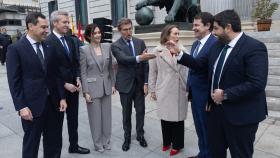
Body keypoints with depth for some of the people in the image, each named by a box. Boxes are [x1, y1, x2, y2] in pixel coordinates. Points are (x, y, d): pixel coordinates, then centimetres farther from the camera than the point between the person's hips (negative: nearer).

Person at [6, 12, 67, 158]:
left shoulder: (50, 48, 7)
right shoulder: (15, 49, -7)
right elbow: (14, 81, -10)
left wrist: (62, 97, 4)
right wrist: (21, 107, -15)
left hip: (51, 102, 5)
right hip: (32, 104, -4)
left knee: (52, 141, 16)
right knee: (31, 143, 11)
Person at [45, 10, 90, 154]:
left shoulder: (70, 40, 8)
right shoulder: (48, 42, -15)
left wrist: (77, 78, -1)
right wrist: (65, 84, -16)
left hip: (73, 86, 7)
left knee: (73, 118, 17)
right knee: (58, 120, 10)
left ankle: (74, 145, 35)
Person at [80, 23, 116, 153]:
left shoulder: (107, 47, 2)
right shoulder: (84, 50, -9)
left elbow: (110, 67, 8)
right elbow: (83, 73, -9)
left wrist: (113, 84, 7)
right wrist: (85, 92, -11)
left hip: (106, 87, 4)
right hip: (93, 88, -4)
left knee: (107, 115, 14)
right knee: (96, 117, 9)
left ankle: (106, 141, 33)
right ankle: (98, 143, 29)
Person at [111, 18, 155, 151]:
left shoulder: (140, 42, 3)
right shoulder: (116, 45, -6)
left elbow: (145, 63, 2)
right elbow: (124, 59, -26)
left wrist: (146, 82, -3)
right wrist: (139, 57, -44)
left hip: (139, 83, 3)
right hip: (125, 84, -2)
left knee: (140, 111, 11)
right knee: (126, 112, 11)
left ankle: (140, 135, 31)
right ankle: (127, 137, 28)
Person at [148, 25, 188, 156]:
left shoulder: (182, 50, -2)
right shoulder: (158, 51, -3)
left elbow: (189, 69, 0)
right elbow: (152, 71, 2)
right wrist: (152, 89, 2)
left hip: (180, 90, 0)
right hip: (164, 90, 0)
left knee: (178, 117, 9)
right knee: (165, 116, 13)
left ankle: (177, 144, 29)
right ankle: (167, 141, 36)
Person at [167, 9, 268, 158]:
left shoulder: (254, 47, -18)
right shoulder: (217, 45, 6)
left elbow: (257, 83, -25)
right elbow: (201, 64, 11)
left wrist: (225, 94, -21)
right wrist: (179, 53, 4)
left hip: (241, 114, -6)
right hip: (216, 108, 7)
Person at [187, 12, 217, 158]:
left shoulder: (215, 44, -17)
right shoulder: (195, 44, 11)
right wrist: (189, 89, 13)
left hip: (205, 95, -8)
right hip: (194, 94, 8)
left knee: (208, 128, 11)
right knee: (199, 127, 21)